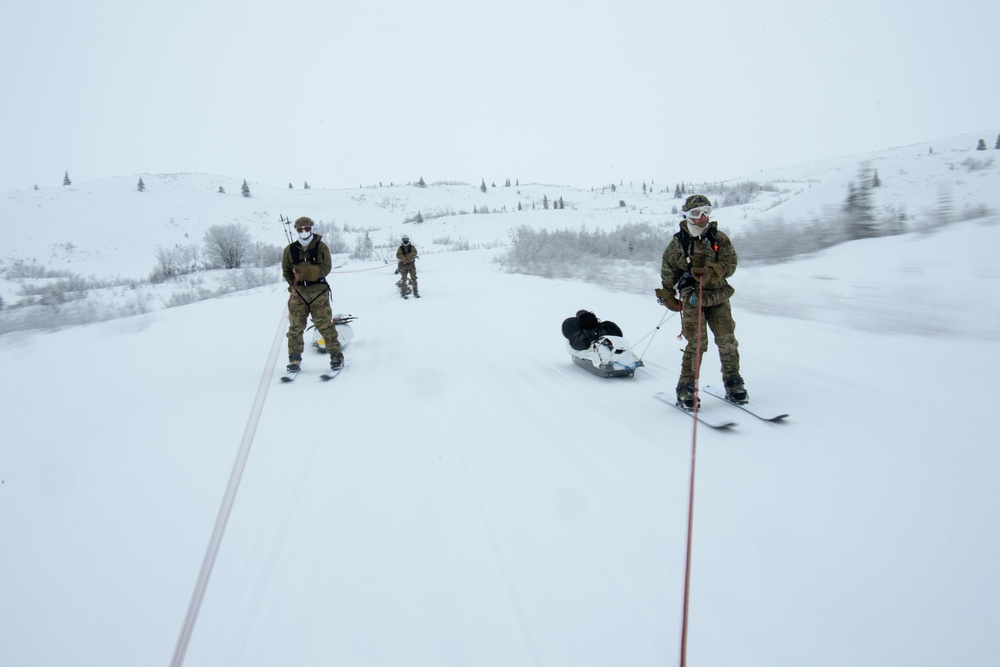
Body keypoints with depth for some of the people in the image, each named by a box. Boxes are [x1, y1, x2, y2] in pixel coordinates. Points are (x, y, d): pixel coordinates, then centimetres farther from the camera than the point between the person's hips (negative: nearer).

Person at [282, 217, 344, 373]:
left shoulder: (321, 247, -2)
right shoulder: (290, 250, 6)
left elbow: (325, 268, -12)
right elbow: (286, 271, 13)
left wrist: (305, 270, -24)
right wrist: (292, 285, -3)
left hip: (318, 291, -3)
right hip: (298, 293, 3)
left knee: (325, 325, -5)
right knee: (295, 327, 3)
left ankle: (336, 355, 4)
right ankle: (294, 359, 12)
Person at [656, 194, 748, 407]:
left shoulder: (720, 239, 5)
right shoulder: (678, 242, 2)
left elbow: (730, 265, -2)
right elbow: (667, 270, 9)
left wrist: (710, 272, -21)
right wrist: (668, 295, 9)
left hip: (718, 296, 3)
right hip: (692, 298, -2)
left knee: (727, 340, 0)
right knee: (697, 343, -11)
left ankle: (733, 384, 17)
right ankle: (686, 389, -1)